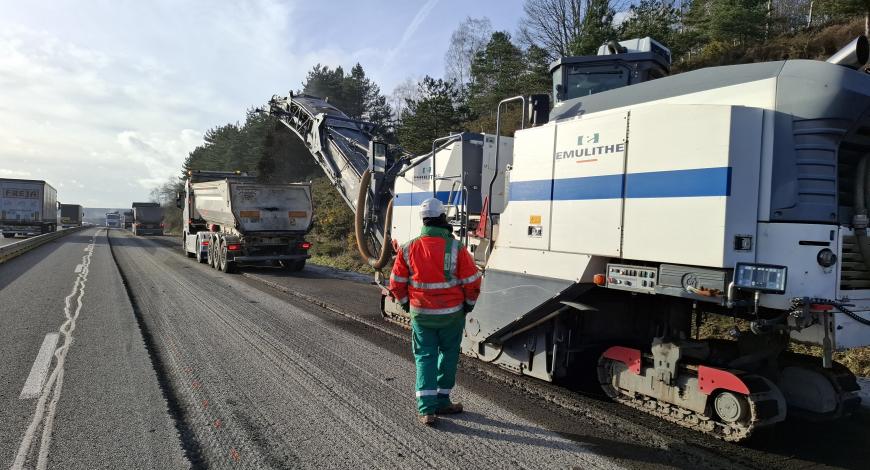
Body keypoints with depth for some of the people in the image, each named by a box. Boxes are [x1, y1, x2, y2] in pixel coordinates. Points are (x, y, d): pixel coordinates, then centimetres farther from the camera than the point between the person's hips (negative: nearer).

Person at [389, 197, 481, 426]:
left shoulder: (408, 249, -4)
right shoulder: (456, 248, -12)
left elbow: (396, 283, 1)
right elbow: (472, 282, -9)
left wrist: (407, 305, 16)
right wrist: (468, 305, 8)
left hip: (420, 314, 2)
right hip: (452, 314, -1)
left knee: (425, 357, 10)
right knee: (448, 355, 17)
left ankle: (426, 409, 5)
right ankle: (442, 401, 27)